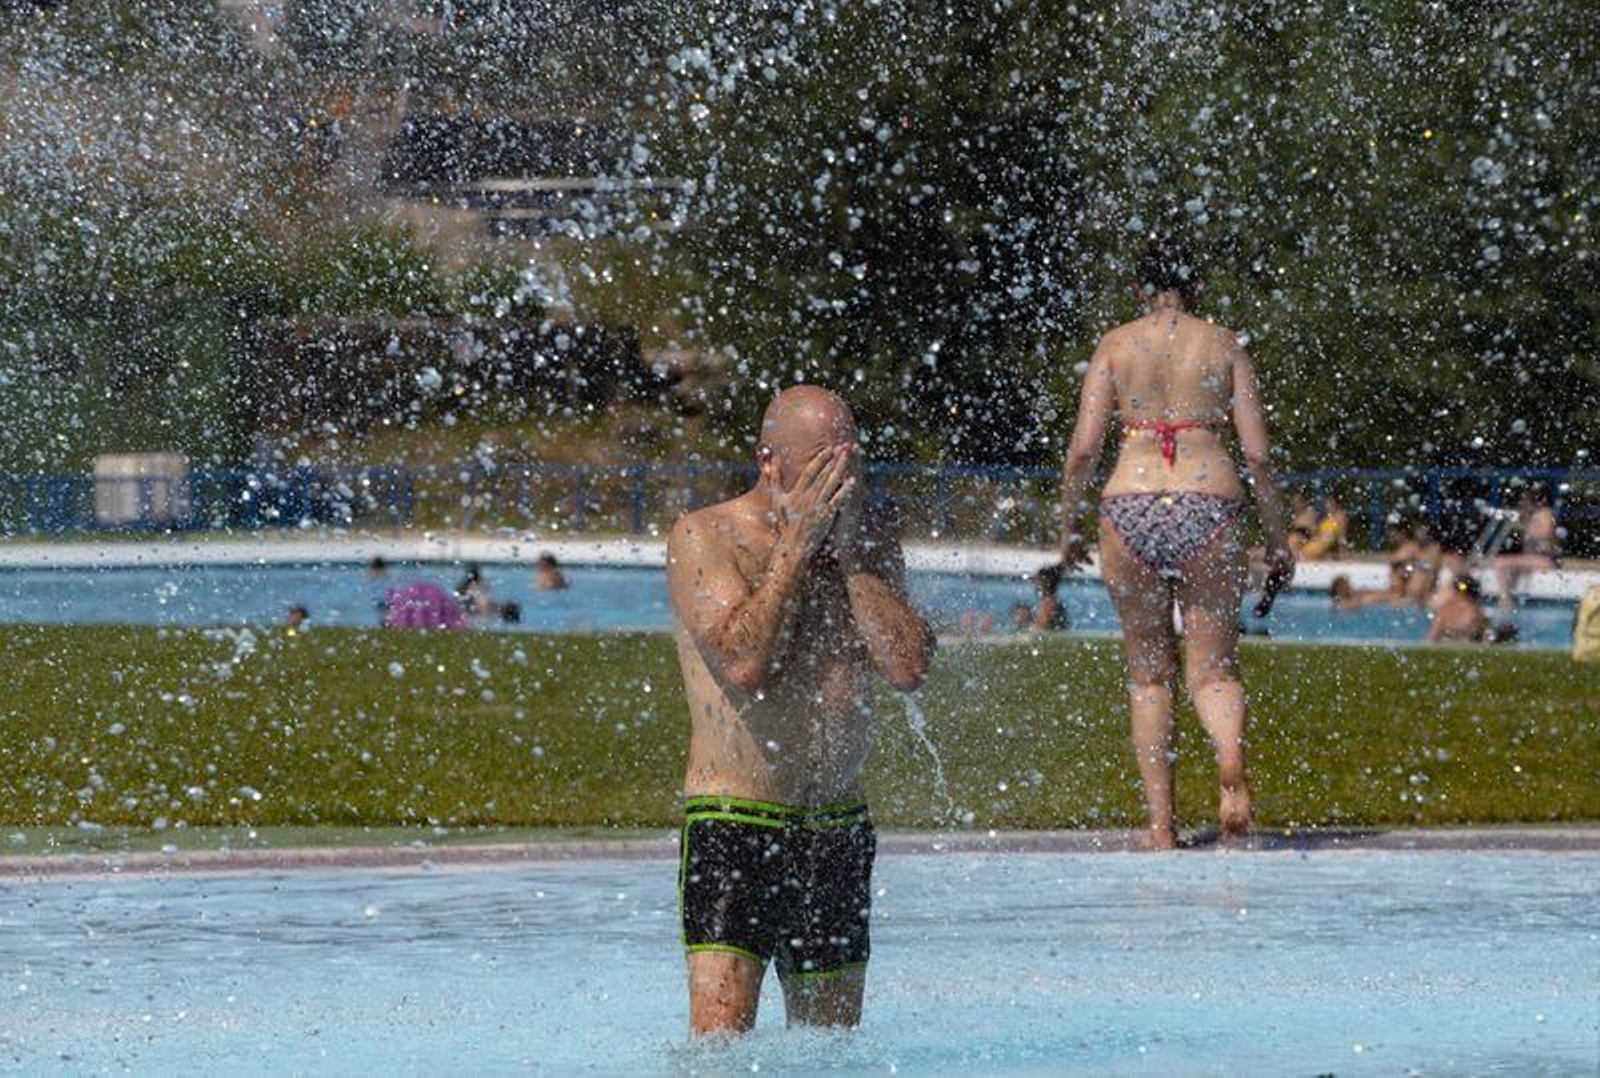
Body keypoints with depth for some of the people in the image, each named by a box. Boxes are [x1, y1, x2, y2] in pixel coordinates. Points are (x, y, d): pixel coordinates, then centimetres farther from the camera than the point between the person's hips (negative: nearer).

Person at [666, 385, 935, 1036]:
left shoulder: (872, 538, 10)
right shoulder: (703, 537, -4)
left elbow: (909, 669, -4)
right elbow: (744, 662, -19)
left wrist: (848, 549, -7)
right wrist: (798, 540, -13)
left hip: (839, 830, 5)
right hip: (734, 826, -5)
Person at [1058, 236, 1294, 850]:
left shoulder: (1116, 345, 8)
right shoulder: (1223, 346, 8)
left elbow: (1084, 448, 2)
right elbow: (1258, 454, 5)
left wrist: (1069, 528, 13)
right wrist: (1277, 541, 12)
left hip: (1131, 509, 0)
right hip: (1208, 508, 0)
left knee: (1149, 673, 13)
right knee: (1213, 669, 7)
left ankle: (1161, 825, 7)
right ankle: (1231, 760, -26)